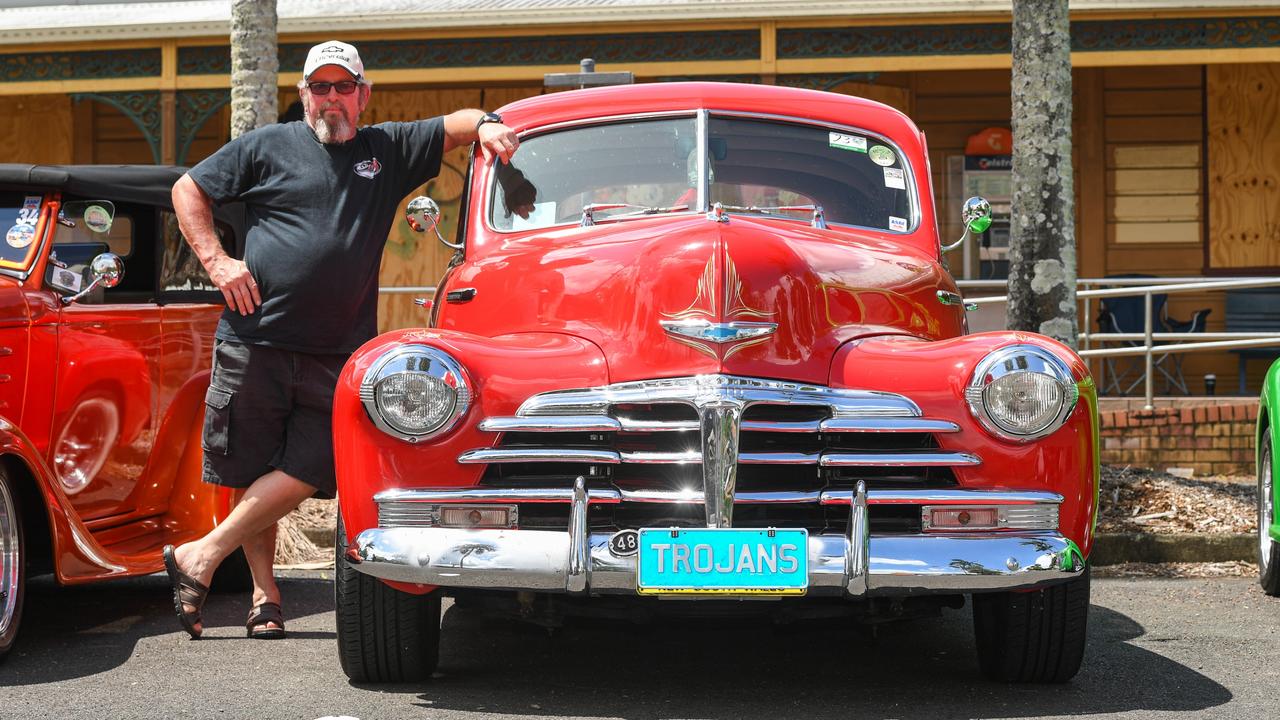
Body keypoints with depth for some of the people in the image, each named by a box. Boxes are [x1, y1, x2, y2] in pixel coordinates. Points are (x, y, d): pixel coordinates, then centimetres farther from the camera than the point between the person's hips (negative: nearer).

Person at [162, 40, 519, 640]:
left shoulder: (388, 150, 15)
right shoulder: (267, 147, 9)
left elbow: (454, 125, 13)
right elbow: (188, 191, 13)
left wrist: (486, 123, -10)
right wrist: (215, 259, -1)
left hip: (338, 354, 1)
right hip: (255, 339, -1)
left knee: (304, 471, -10)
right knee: (252, 472, 1)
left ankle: (201, 557, 0)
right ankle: (265, 596, 11)